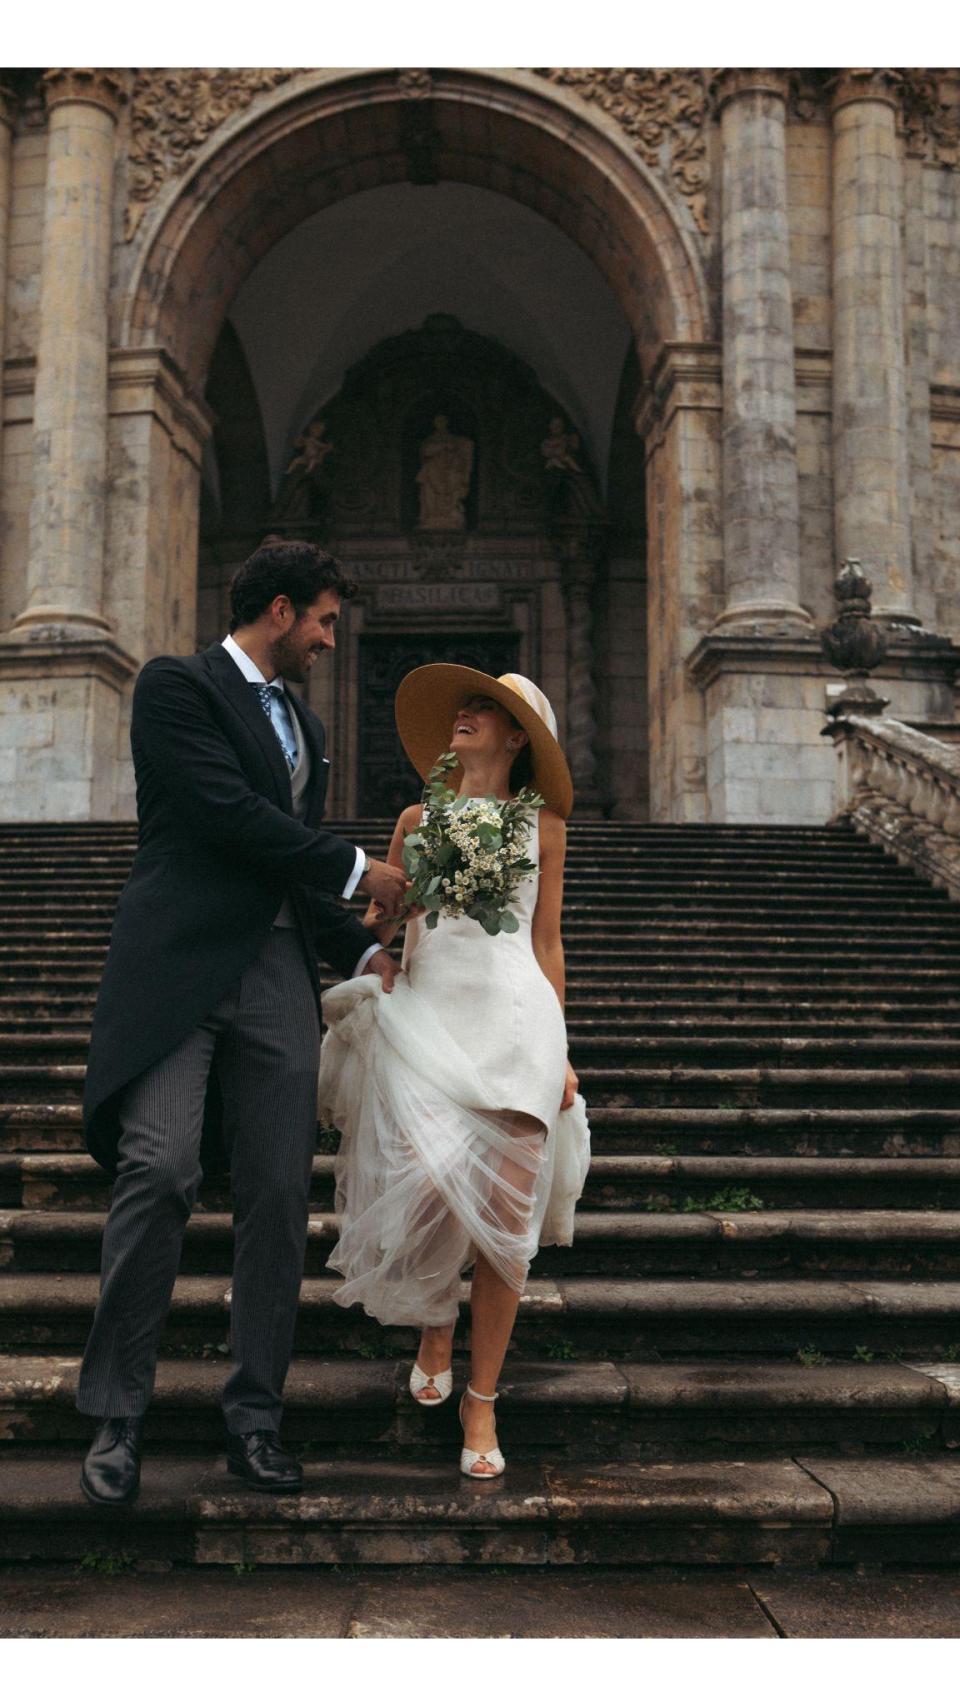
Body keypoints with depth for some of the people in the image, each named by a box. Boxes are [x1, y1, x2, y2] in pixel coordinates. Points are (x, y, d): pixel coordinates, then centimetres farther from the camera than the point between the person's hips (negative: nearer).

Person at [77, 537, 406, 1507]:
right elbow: (227, 814, -12)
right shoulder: (176, 686, 1)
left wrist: (363, 951, 14)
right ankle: (115, 1415, -1)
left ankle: (254, 1417, 11)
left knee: (278, 1194, 1)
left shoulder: (305, 724, 24)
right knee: (158, 1173, -15)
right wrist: (355, 871, -4)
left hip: (280, 975, 7)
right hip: (181, 963, -6)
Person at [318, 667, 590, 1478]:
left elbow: (548, 944, 12)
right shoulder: (417, 820, 15)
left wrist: (560, 1050, 7)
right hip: (424, 1017, 1)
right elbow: (375, 926, 17)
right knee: (428, 1186, -15)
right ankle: (434, 1328, 19)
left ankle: (481, 1400, 10)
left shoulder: (543, 825, 12)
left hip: (512, 1022, 0)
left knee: (505, 1217, -6)